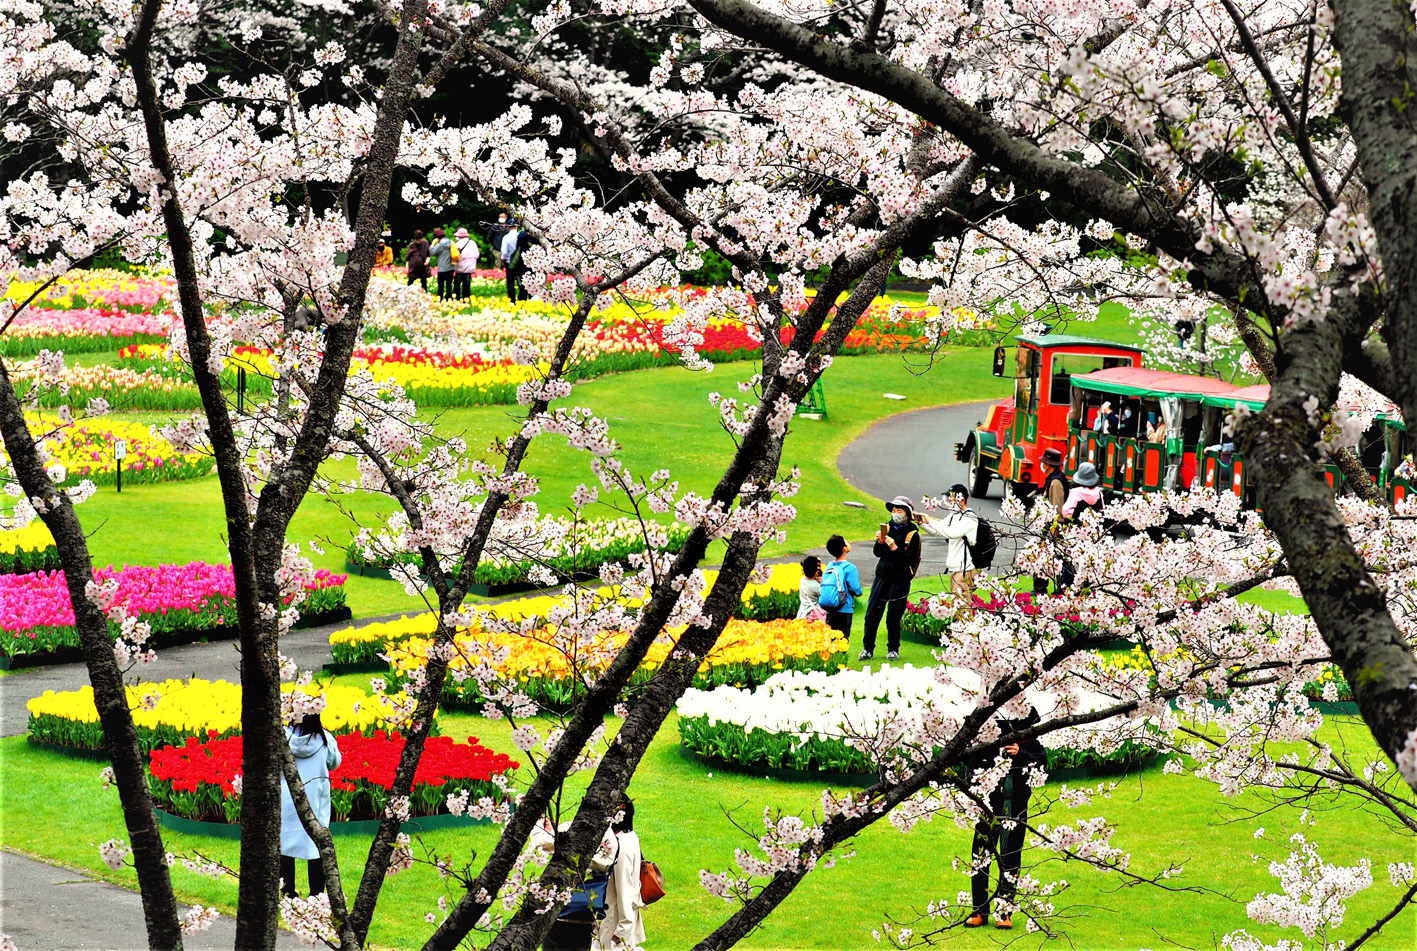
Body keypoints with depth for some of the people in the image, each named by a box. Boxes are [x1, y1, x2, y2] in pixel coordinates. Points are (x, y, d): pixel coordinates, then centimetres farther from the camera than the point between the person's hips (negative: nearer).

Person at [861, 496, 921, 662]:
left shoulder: (913, 534, -4)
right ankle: (867, 648, 7)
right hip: (882, 577, 4)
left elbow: (909, 559, -13)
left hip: (900, 580, -4)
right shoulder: (888, 527, 9)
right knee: (872, 613, 0)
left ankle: (893, 649, 16)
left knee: (893, 617, 0)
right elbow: (878, 553, 6)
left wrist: (895, 548, -23)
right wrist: (880, 541, -12)